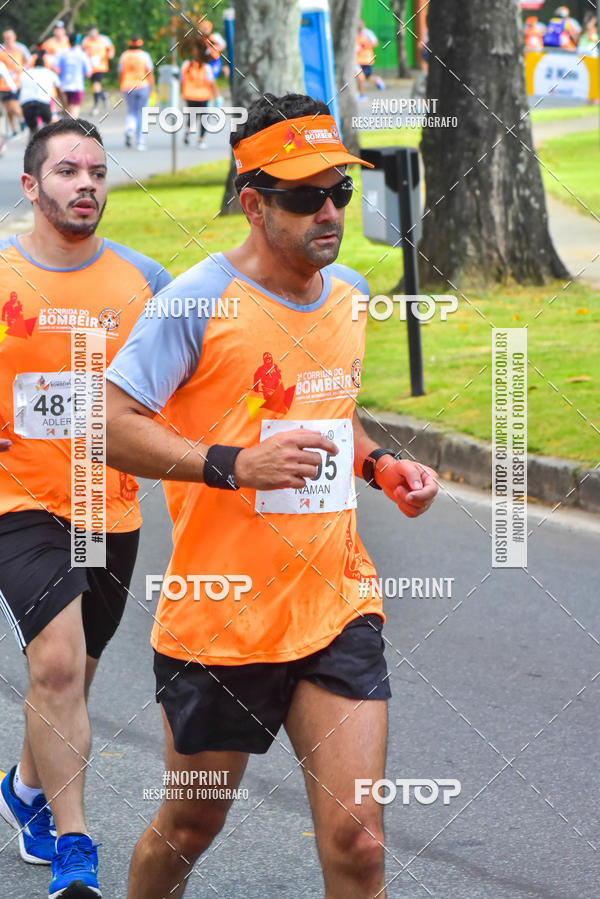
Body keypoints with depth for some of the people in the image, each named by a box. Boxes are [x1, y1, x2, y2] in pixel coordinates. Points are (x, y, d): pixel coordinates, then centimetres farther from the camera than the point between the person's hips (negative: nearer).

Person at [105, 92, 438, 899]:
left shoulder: (348, 292, 9)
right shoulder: (200, 300, -13)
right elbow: (110, 427, -17)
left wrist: (378, 463, 7)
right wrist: (235, 465, -27)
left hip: (337, 608, 5)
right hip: (221, 615, -4)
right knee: (190, 827, 13)